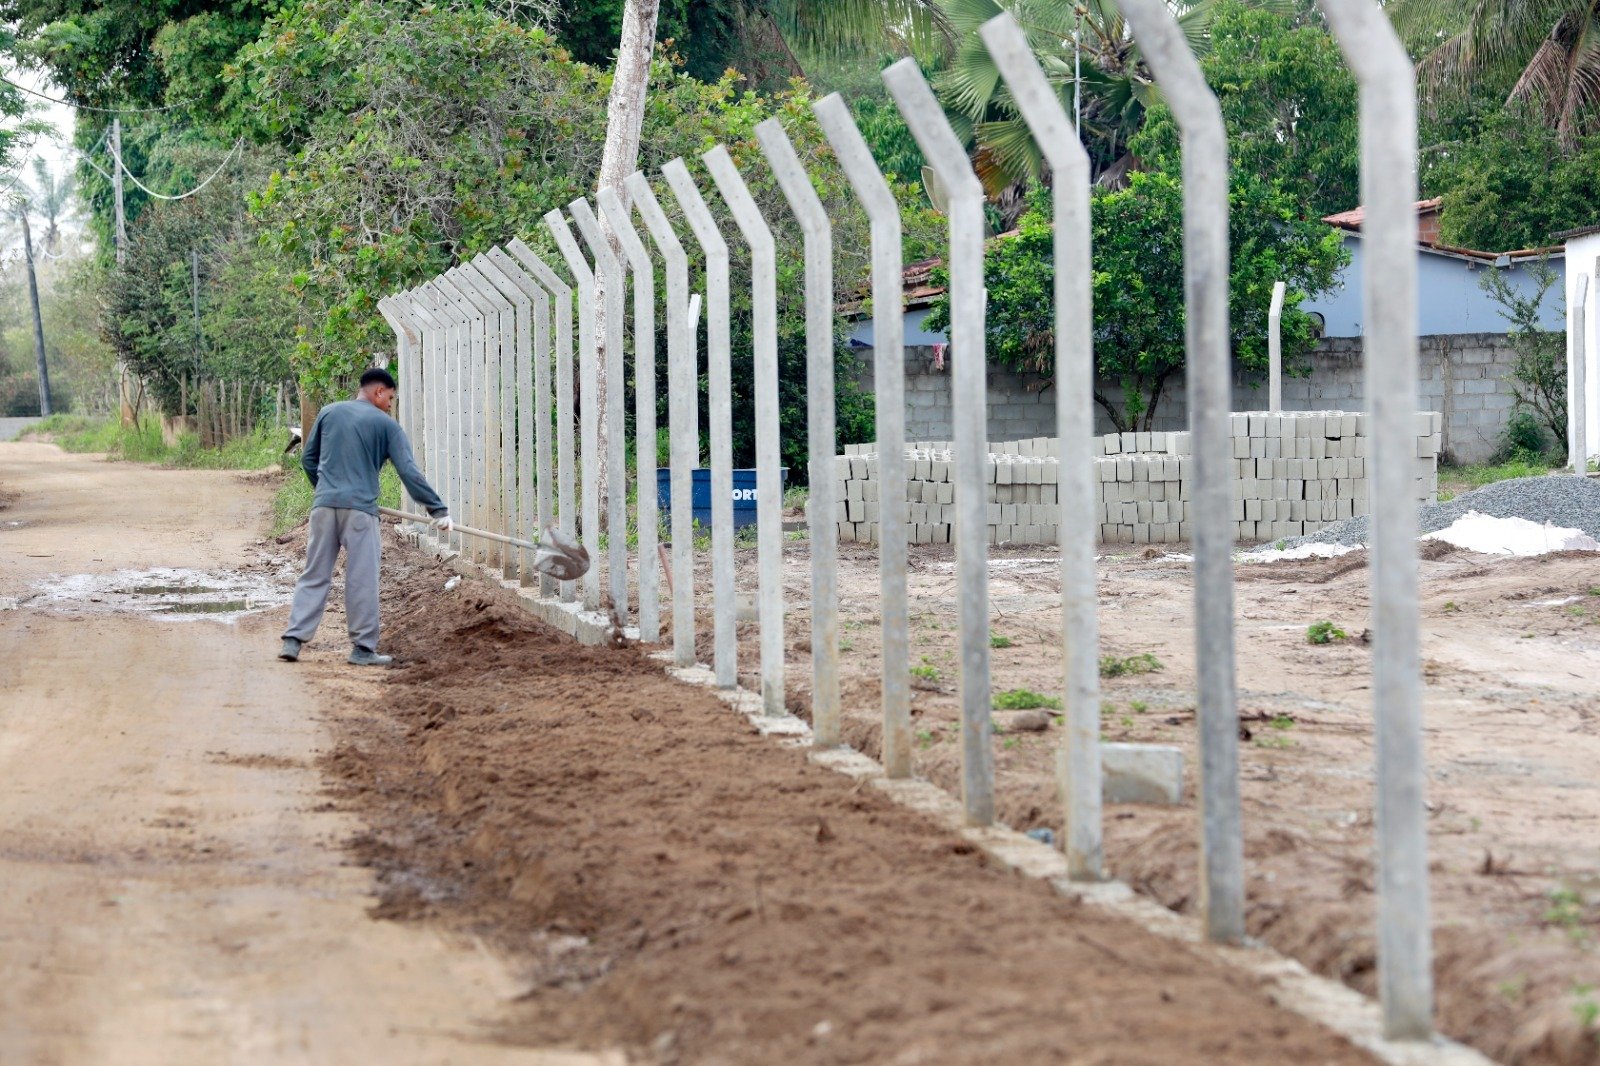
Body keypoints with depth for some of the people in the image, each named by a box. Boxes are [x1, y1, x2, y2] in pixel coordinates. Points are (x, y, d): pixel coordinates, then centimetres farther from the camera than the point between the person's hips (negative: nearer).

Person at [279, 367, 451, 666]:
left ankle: (293, 640, 2)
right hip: (359, 508, -4)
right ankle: (363, 648, 4)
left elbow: (308, 459, 18)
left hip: (324, 506, 4)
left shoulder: (329, 413, 12)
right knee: (362, 581, 2)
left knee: (314, 576, 9)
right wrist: (438, 509, -2)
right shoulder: (386, 425, 0)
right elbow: (410, 473, -5)